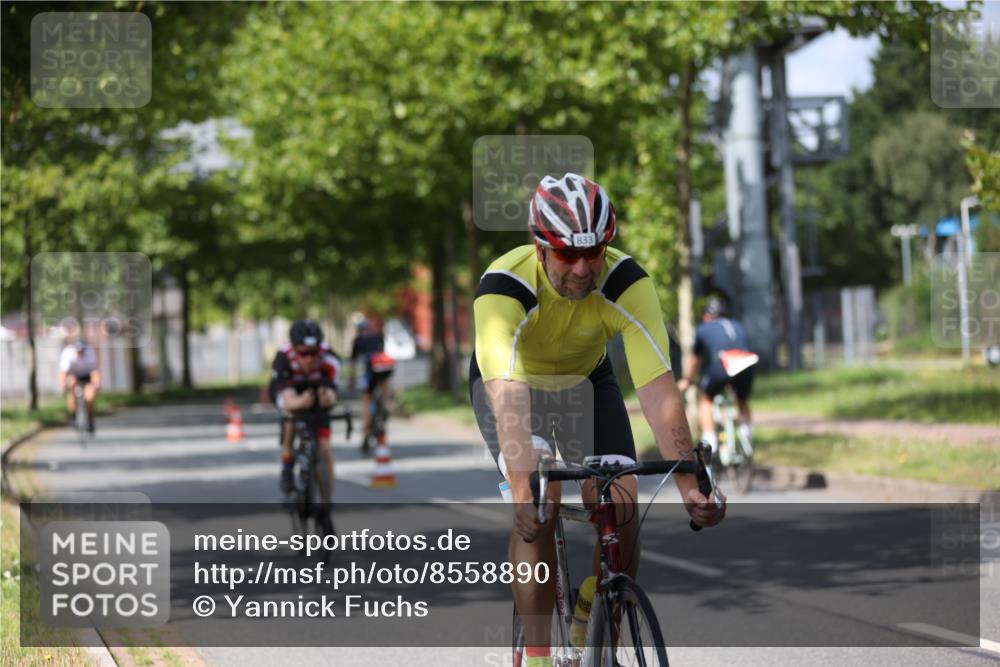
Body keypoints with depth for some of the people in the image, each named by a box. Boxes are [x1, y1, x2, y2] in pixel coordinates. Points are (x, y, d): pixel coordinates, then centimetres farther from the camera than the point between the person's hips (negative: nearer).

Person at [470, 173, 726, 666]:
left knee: (622, 511, -15)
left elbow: (657, 388, -37)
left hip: (587, 381, 2)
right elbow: (507, 396, -49)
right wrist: (524, 487, -62)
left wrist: (688, 484, -47)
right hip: (512, 381, -2)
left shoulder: (626, 282, -31)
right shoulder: (504, 286, -38)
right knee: (537, 507, -26)